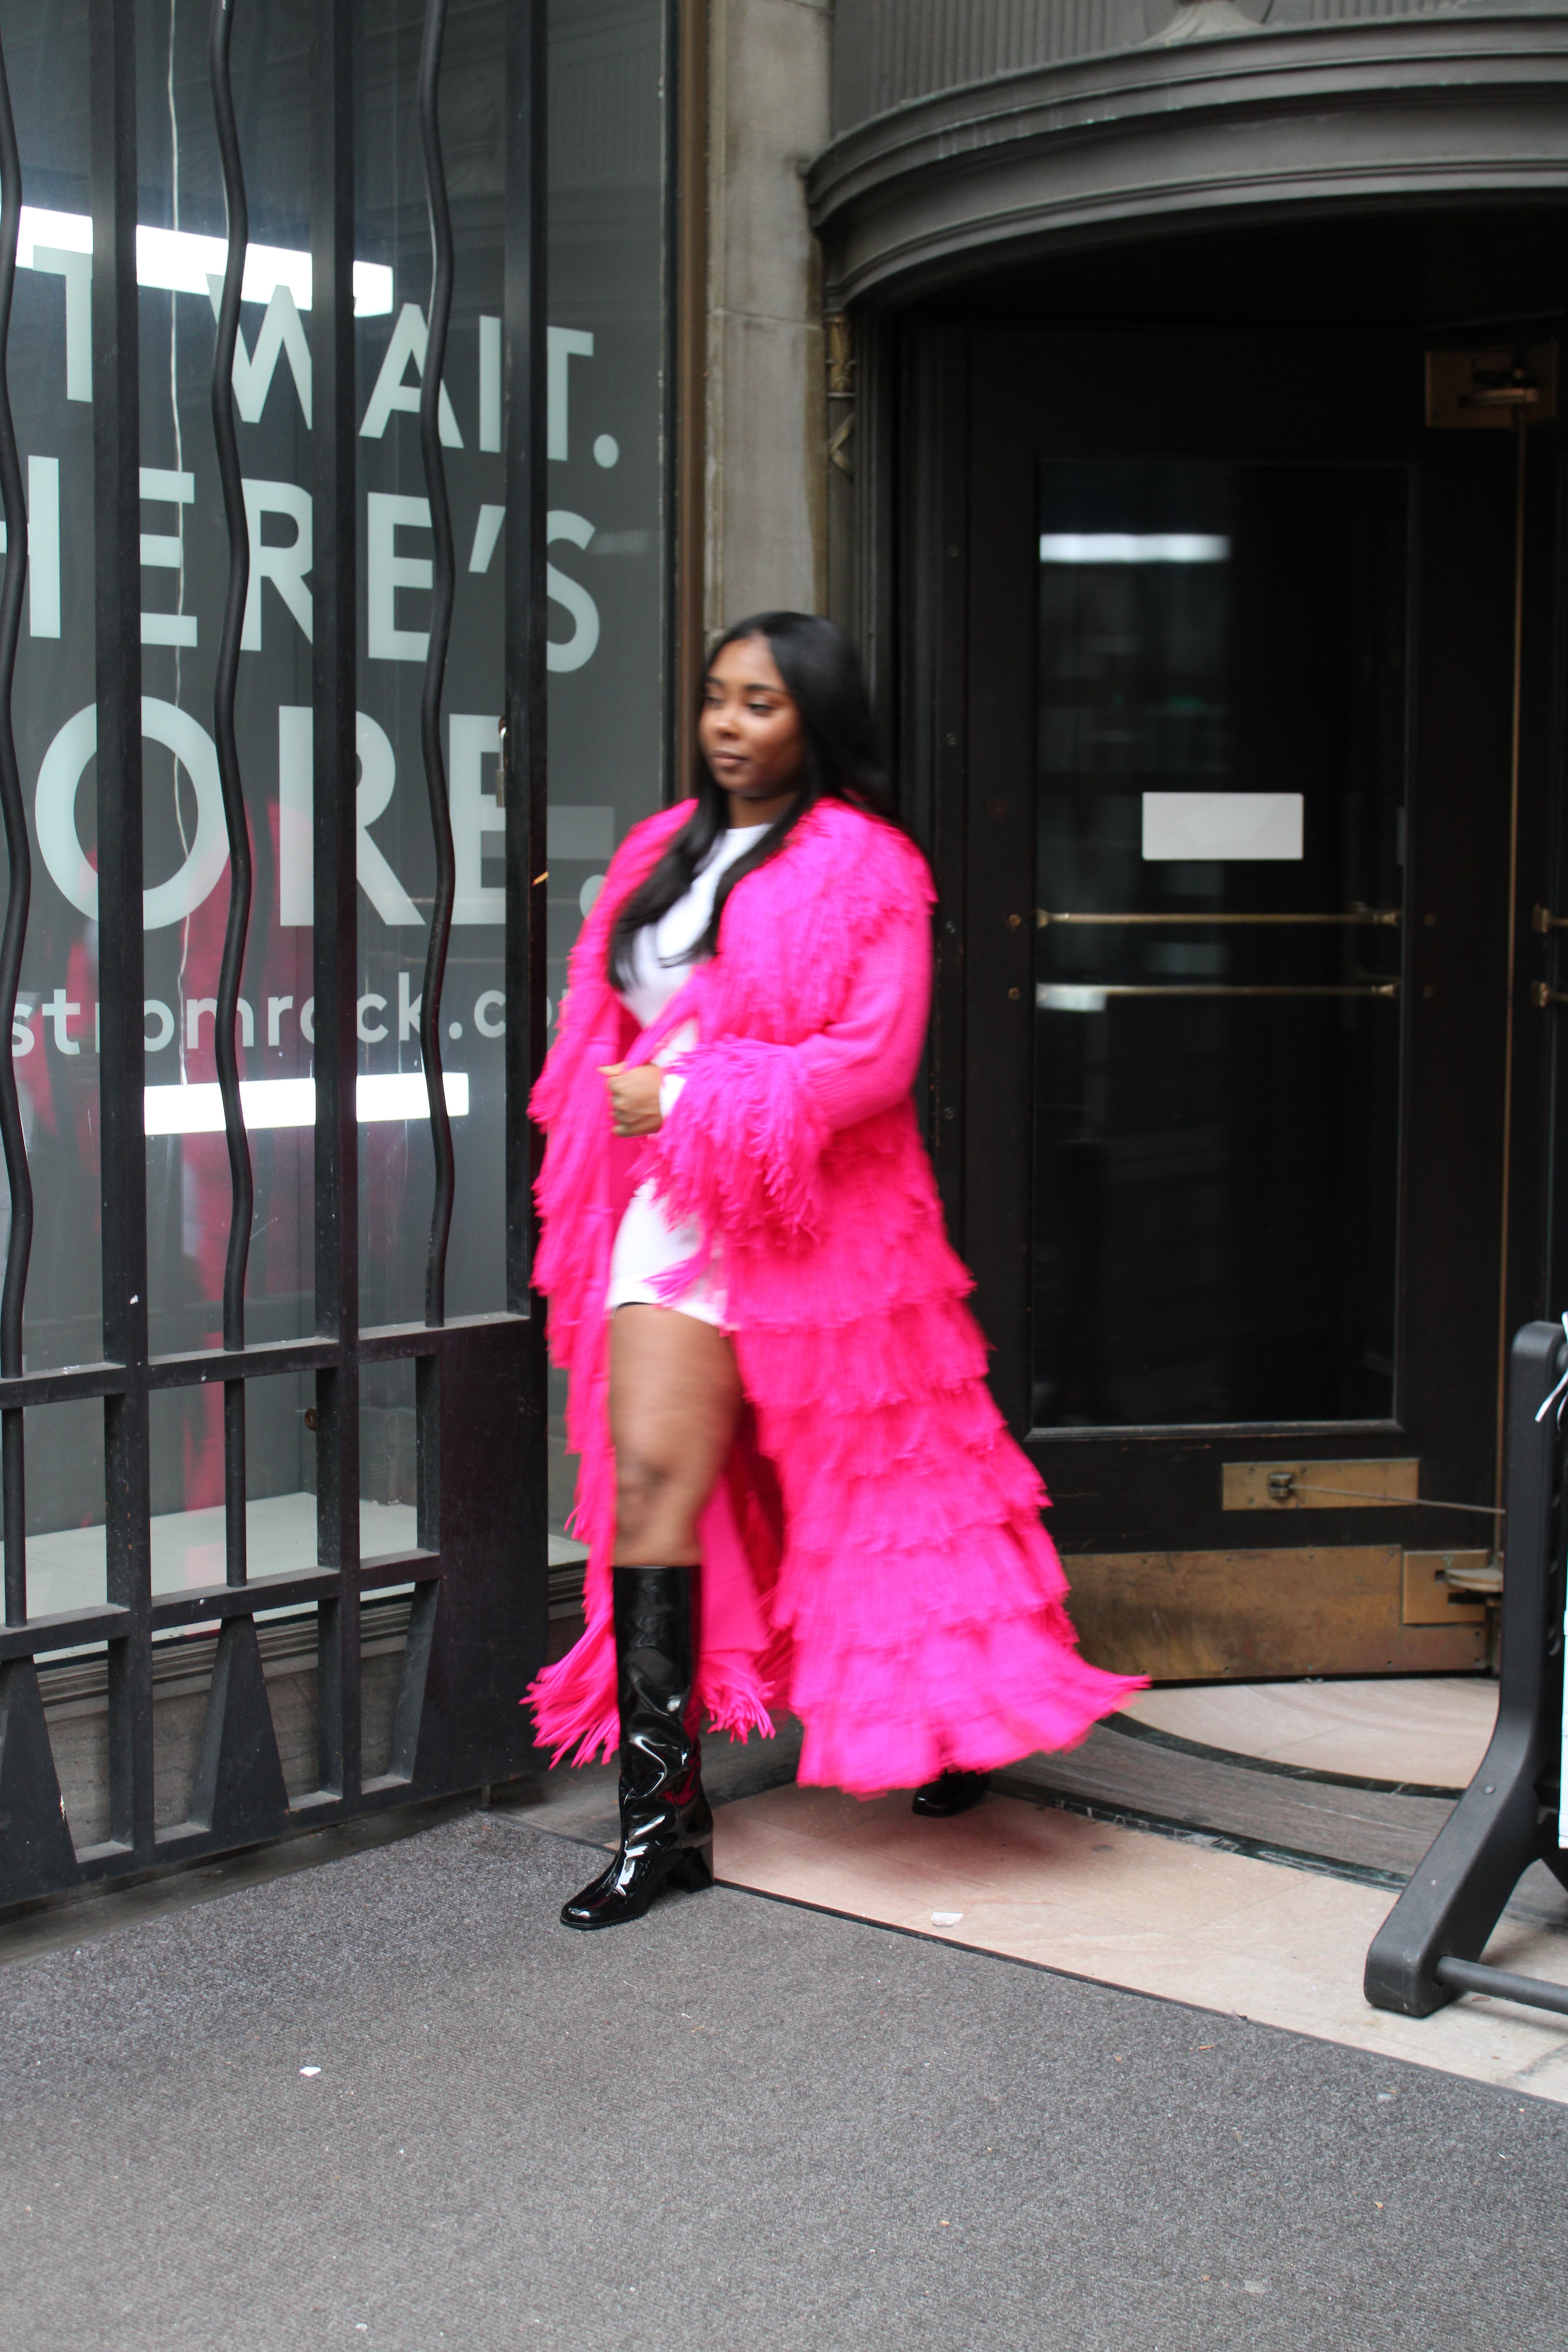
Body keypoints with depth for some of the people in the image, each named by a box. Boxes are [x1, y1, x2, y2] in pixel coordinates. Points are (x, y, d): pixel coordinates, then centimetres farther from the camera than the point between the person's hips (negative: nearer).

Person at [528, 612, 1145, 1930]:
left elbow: (876, 1056, -16)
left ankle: (951, 1718, 36)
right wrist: (619, 1102, 2)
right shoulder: (666, 852, 13)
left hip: (814, 1217, -5)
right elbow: (610, 1022, 22)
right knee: (654, 1476, -8)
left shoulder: (864, 867, -6)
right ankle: (663, 1808, -4)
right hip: (669, 1215, 5)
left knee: (863, 1486, 10)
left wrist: (687, 1099, -16)